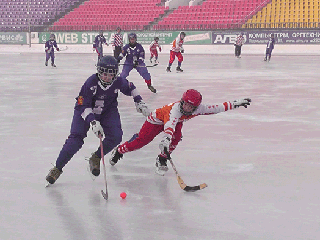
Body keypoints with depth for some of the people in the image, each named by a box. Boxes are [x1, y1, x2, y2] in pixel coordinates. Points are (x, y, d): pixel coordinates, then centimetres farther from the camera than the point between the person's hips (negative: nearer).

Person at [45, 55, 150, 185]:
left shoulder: (119, 82, -18)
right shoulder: (91, 83, -29)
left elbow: (130, 88, 7)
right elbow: (83, 106, -27)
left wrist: (139, 101, 0)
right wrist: (93, 122, -38)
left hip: (108, 111, 3)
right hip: (85, 110, -3)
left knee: (116, 137, -18)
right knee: (76, 138, -17)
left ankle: (95, 158, 8)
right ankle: (57, 168, -6)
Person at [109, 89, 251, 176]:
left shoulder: (199, 109, -27)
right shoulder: (176, 108, -45)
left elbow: (218, 108, -21)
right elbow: (169, 124, -62)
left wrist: (236, 103, -24)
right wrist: (166, 138, -79)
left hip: (175, 122, 5)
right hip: (157, 120, -5)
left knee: (176, 137, -25)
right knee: (141, 141, -5)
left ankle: (162, 160, -7)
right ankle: (119, 151, 19)